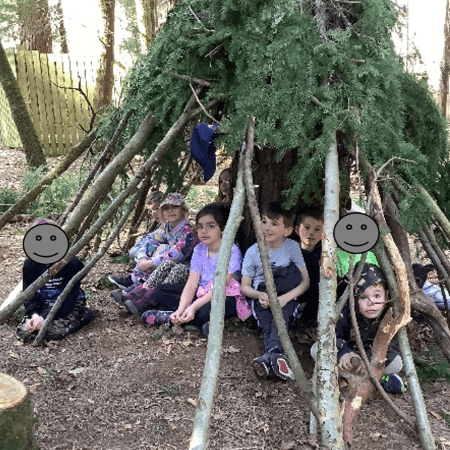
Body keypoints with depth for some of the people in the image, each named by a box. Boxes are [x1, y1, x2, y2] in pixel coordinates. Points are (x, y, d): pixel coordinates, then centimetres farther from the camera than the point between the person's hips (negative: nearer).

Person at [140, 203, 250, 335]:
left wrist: (193, 307, -35)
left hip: (225, 296, -7)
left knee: (208, 310, -42)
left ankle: (169, 318, -20)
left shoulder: (232, 251, -18)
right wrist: (181, 310, -25)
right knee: (159, 291, -4)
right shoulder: (199, 250, 0)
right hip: (202, 293, 7)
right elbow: (191, 284, -7)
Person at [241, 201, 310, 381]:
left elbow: (305, 281, -8)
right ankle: (275, 354, -50)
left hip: (285, 298, 0)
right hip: (262, 299, 0)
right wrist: (259, 295, -22)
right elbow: (245, 286, 1)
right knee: (265, 320, -31)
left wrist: (286, 298, -25)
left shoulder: (292, 247, -6)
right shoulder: (253, 252, -4)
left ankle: (270, 354, -47)